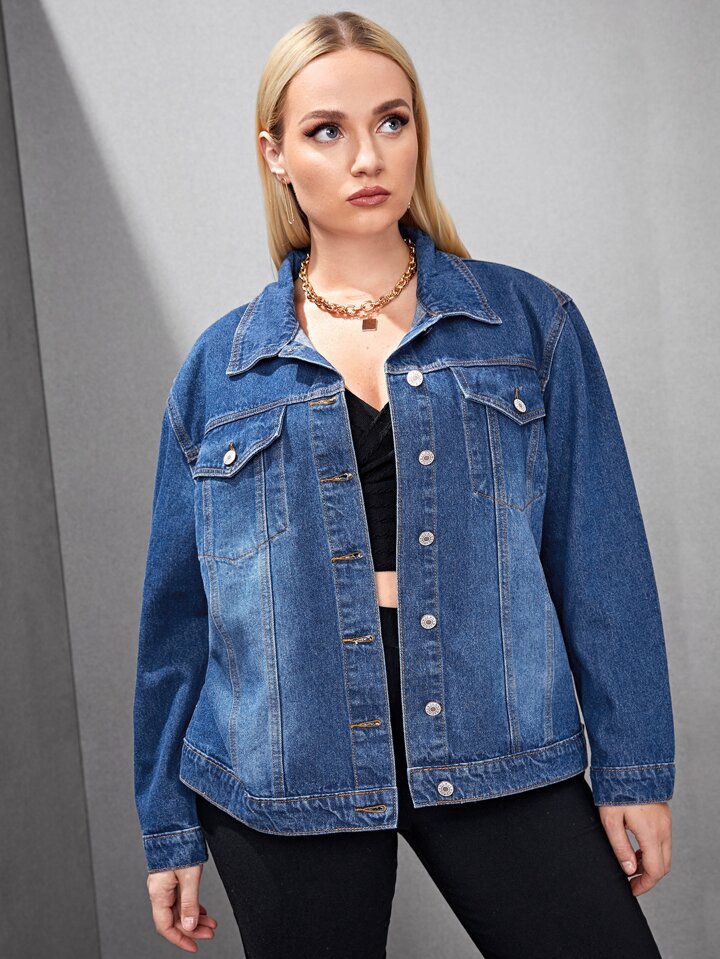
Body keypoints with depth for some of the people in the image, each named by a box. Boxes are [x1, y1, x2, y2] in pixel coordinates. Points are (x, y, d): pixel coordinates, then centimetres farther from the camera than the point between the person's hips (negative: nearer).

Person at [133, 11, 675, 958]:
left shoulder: (533, 323, 1)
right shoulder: (219, 367, 3)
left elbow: (601, 559, 1)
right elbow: (178, 606, 7)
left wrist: (632, 769, -1)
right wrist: (170, 830, 9)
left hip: (498, 756, 0)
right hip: (288, 775, 1)